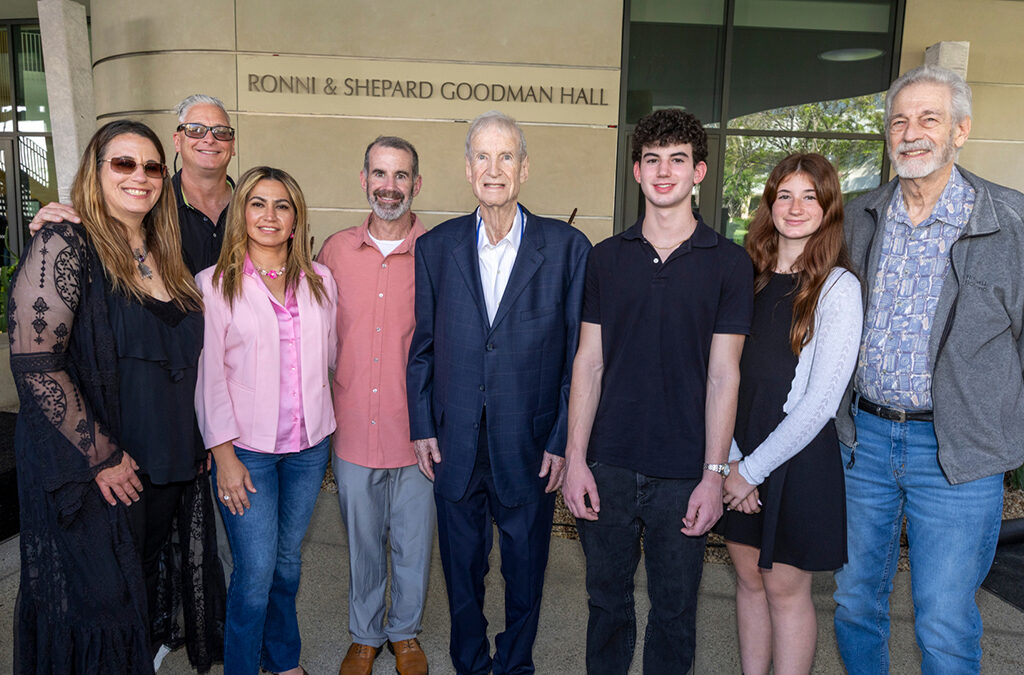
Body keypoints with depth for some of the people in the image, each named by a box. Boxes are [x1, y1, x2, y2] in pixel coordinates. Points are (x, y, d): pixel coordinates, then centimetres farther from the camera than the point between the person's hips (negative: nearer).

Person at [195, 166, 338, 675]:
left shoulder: (320, 280, 5)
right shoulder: (214, 284, -5)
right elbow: (208, 375, -7)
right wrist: (224, 453, -10)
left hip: (309, 445, 3)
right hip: (246, 447, -3)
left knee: (288, 560, 17)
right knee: (255, 571, 1)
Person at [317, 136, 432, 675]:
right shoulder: (336, 250, 1)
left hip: (417, 433, -2)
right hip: (353, 430, 2)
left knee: (414, 545, 15)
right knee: (362, 544, 19)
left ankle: (406, 632, 41)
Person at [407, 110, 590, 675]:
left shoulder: (567, 247, -6)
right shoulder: (435, 247, 1)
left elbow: (579, 354, -5)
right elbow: (421, 346, 6)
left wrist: (563, 440, -7)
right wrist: (422, 427, 3)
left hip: (530, 447, -1)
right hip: (454, 445, 2)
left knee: (525, 569, 17)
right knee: (461, 568, 18)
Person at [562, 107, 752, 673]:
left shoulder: (728, 262, 0)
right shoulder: (606, 257, 5)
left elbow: (723, 375, -2)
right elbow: (588, 362, 3)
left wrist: (714, 474, -7)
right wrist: (575, 459, -2)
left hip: (683, 473, -1)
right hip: (608, 464, 2)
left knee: (675, 610, 12)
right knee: (607, 599, 15)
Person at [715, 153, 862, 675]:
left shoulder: (838, 288, -10)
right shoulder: (749, 277, 5)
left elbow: (820, 401, -14)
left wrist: (752, 470, -12)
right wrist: (728, 457, -8)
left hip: (798, 456, -4)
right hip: (737, 453, 5)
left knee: (784, 587, 7)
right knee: (748, 578, 15)